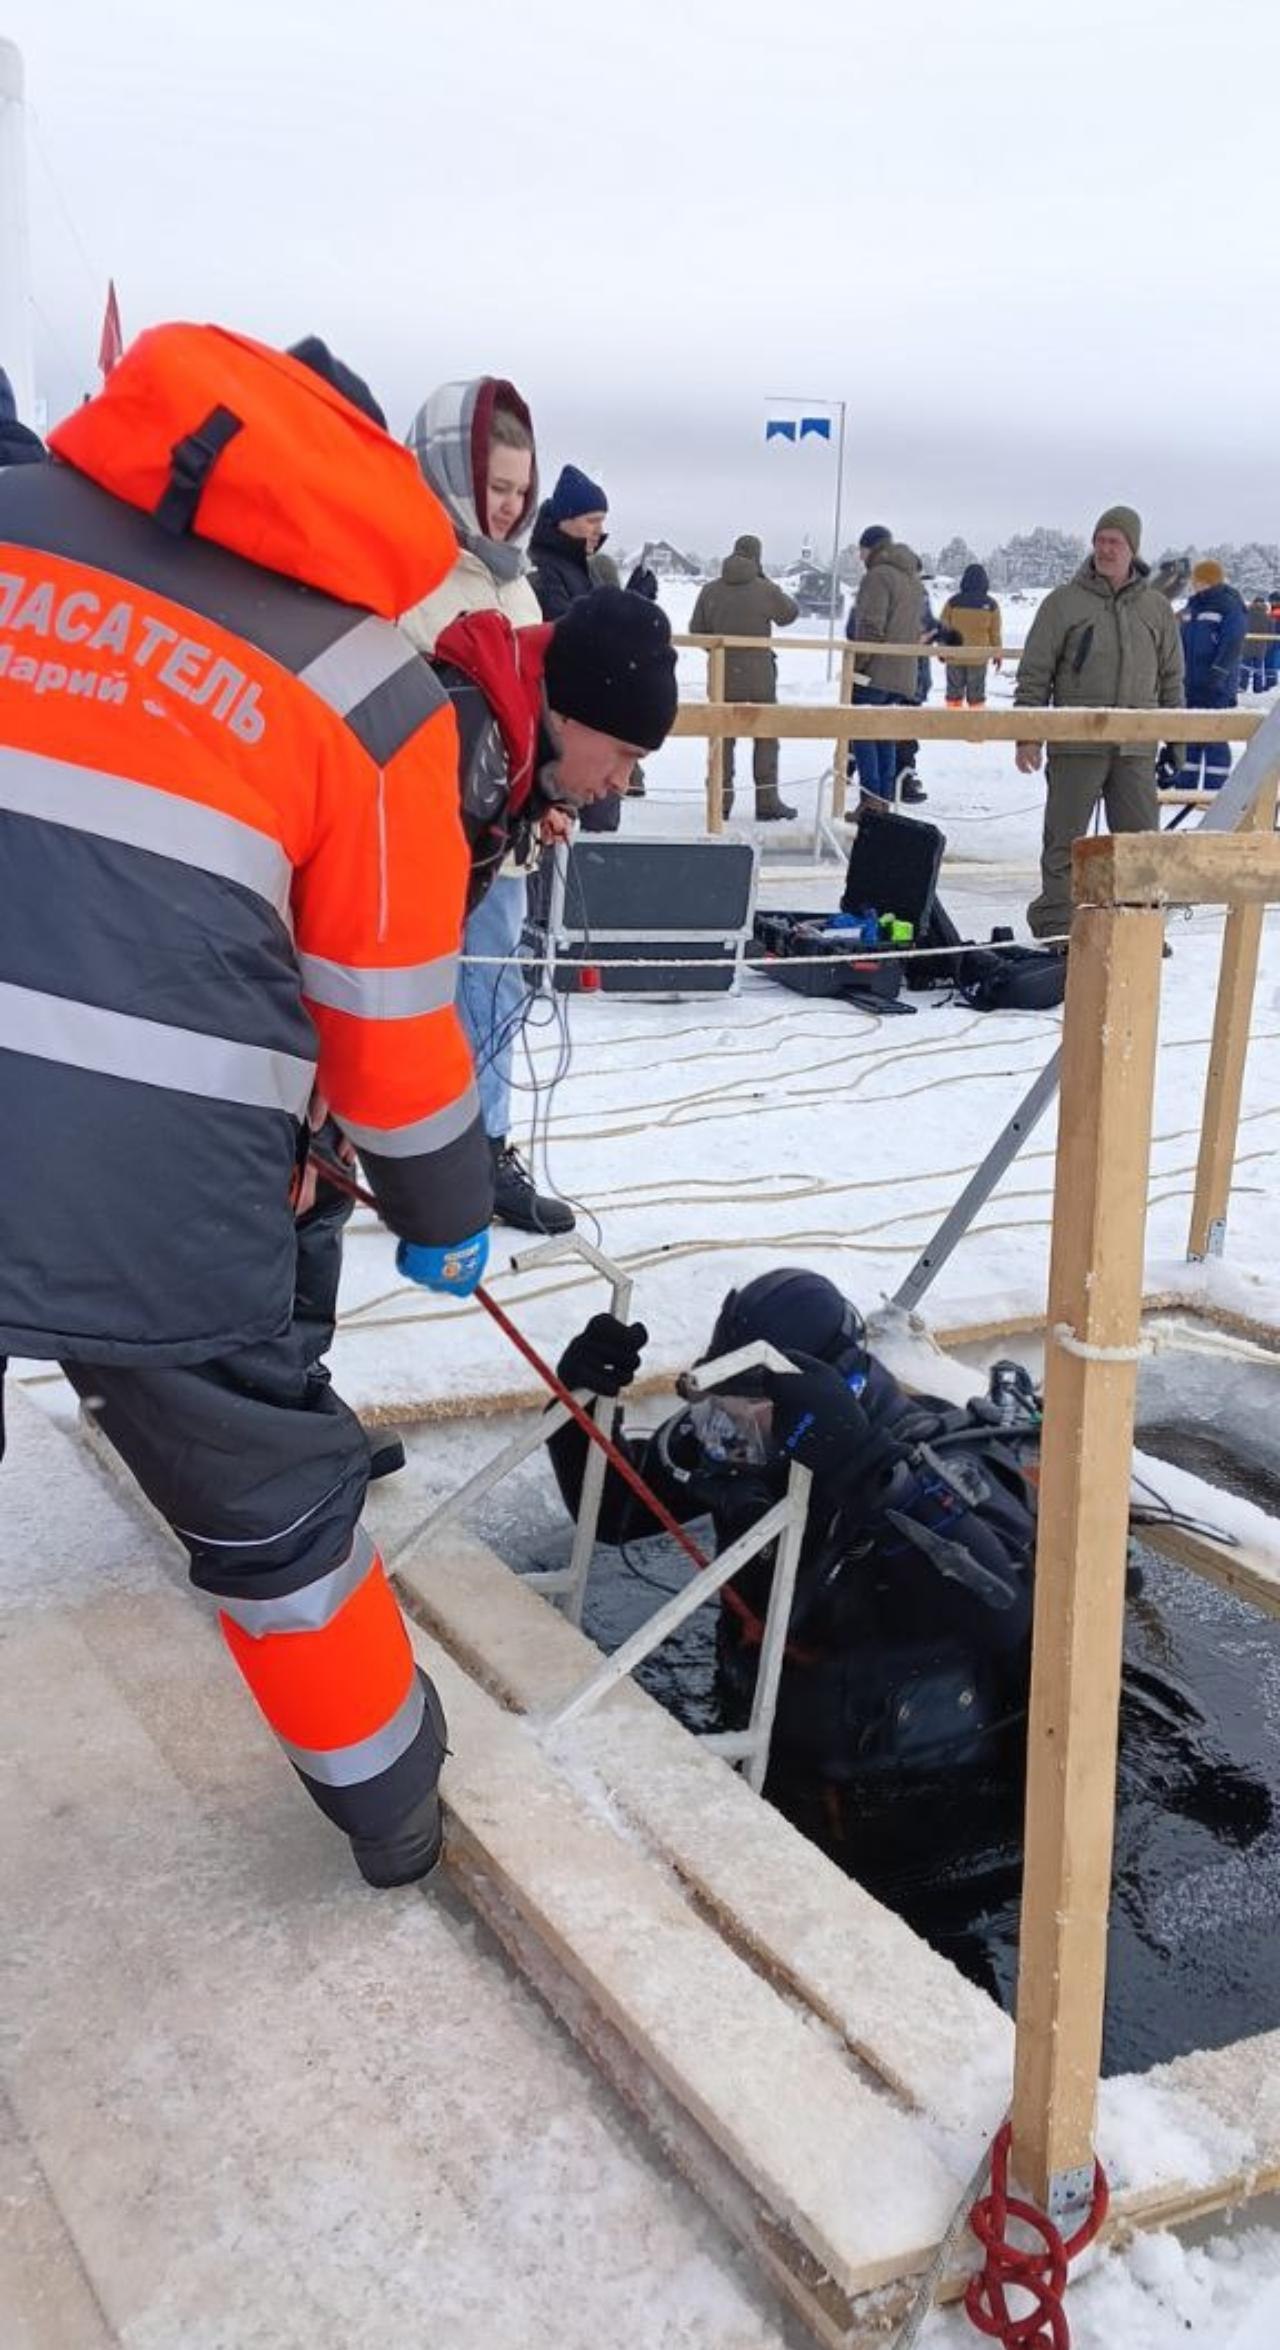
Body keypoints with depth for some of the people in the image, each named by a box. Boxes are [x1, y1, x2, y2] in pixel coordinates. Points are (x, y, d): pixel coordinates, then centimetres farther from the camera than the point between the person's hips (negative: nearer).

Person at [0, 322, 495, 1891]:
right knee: (271, 1506, 22)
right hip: (155, 1206, -1)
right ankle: (393, 1814, 44)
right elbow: (390, 1035, 6)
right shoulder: (368, 689, 2)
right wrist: (444, 1217, 23)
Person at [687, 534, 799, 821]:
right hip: (759, 677, -2)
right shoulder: (767, 590, -10)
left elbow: (696, 630, 6)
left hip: (722, 677, 3)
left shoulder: (710, 590, -2)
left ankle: (721, 800, 8)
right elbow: (790, 613, 8)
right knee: (765, 738, 6)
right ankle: (767, 802, 5)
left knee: (723, 737, 9)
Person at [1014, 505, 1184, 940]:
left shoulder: (1157, 608, 10)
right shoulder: (1064, 602, 1)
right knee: (1065, 840, 2)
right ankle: (1054, 926, 10)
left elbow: (1171, 678, 16)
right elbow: (1034, 673, 1)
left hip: (1137, 747, 3)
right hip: (1076, 745, -3)